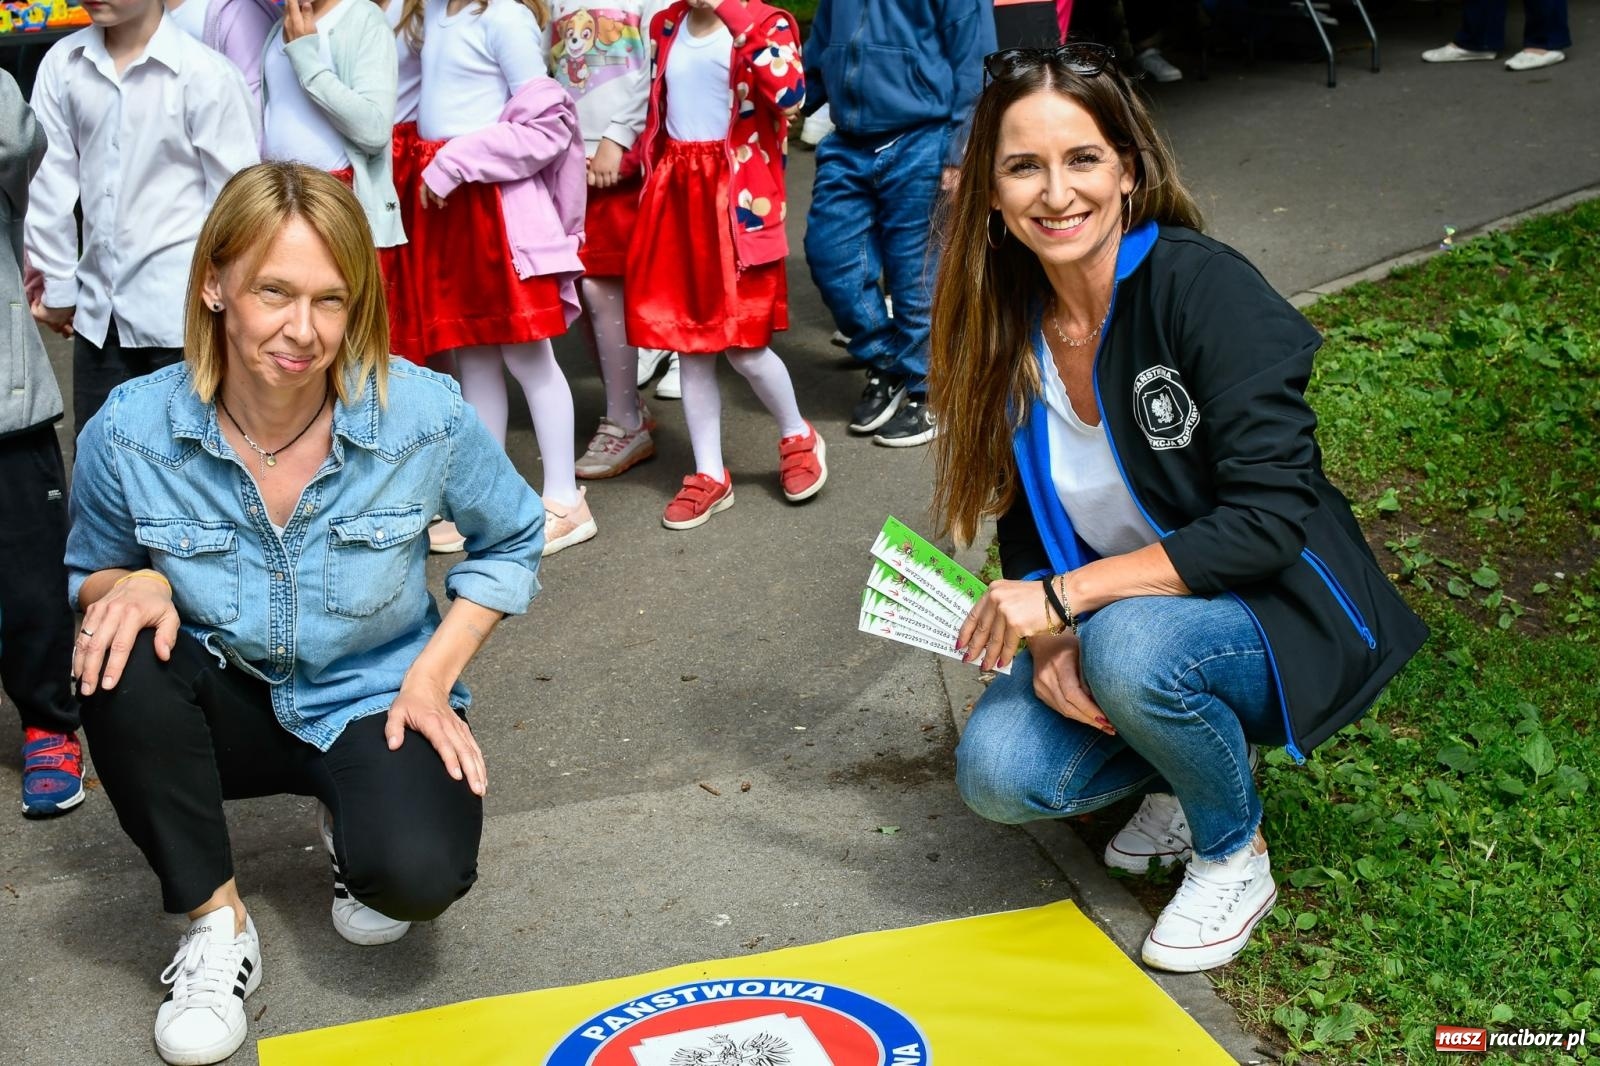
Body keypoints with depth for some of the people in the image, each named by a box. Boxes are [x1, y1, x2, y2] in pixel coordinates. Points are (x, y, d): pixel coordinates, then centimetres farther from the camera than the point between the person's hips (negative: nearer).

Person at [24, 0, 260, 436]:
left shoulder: (206, 74, -10)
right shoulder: (62, 64, 2)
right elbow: (49, 178, 8)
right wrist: (56, 284, 10)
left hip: (184, 308, -4)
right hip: (98, 306, 4)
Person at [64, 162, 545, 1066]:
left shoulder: (426, 416, -19)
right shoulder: (131, 432, -17)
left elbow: (512, 540, 0)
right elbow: (92, 573, 3)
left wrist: (434, 674, -12)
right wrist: (131, 585, -21)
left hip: (372, 705, -1)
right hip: (227, 708, 2)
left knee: (413, 875, -30)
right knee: (121, 664, -31)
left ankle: (352, 822, 11)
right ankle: (215, 919, -10)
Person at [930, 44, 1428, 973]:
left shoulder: (1203, 287, -22)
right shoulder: (1009, 327, -3)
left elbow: (1268, 519, -26)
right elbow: (1031, 523, 4)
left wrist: (1067, 595, -29)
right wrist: (1043, 635, -17)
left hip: (1282, 615, -5)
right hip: (1113, 616, 5)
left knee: (1132, 644, -36)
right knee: (1000, 774, -19)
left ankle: (1237, 855, -4)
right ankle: (1189, 763, 13)